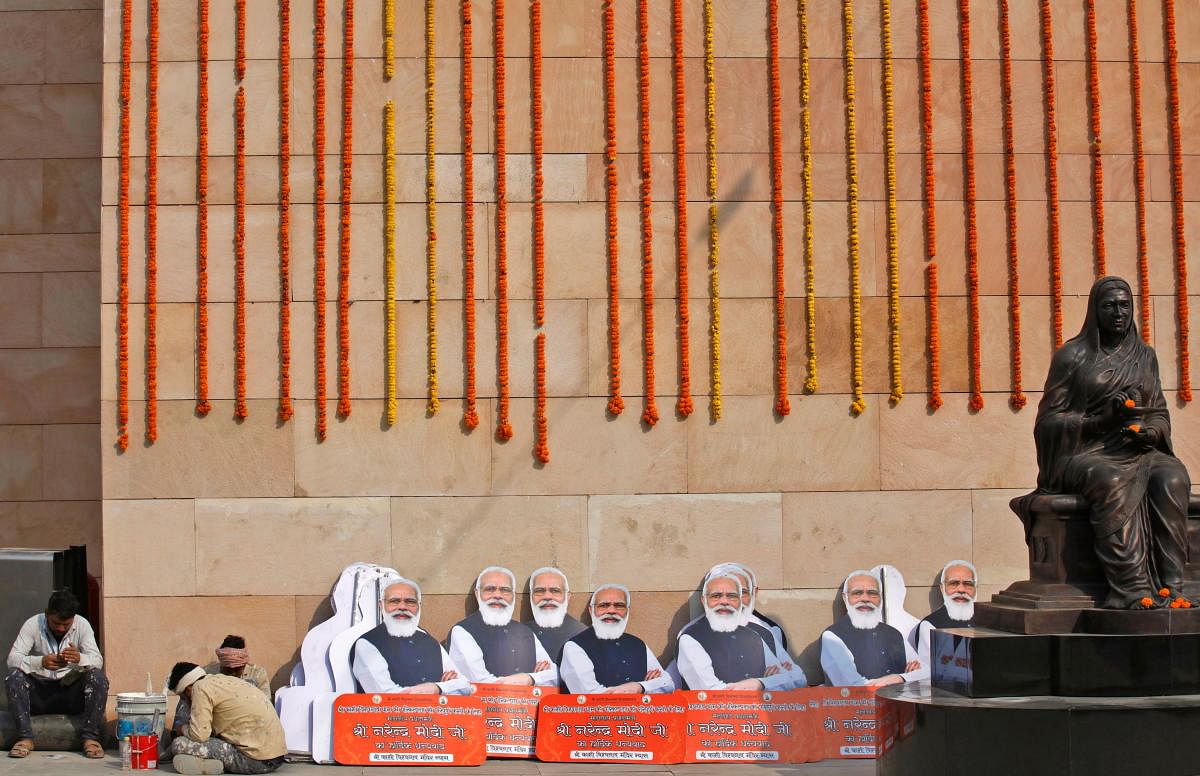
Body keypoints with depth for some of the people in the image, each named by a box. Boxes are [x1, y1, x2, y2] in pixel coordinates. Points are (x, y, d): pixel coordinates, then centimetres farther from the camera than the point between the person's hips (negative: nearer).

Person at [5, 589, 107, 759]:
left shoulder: (82, 624, -5)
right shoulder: (33, 624, -8)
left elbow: (98, 661, -14)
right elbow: (13, 659, -18)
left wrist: (79, 658, -39)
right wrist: (41, 662, -38)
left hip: (71, 691, 0)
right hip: (39, 691, 0)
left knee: (98, 677, -26)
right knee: (14, 677, -27)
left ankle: (90, 737, -25)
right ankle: (25, 737, -26)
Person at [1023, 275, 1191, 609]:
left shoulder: (1145, 356, 17)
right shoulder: (1072, 356, 4)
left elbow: (1161, 415, 18)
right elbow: (1048, 420, -1)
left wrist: (1148, 431, -7)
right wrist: (1101, 420, -14)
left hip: (1137, 452, 4)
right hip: (1084, 454, -4)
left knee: (1172, 478, -31)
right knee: (1112, 482, -38)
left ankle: (1170, 585, -38)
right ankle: (1133, 589, -44)